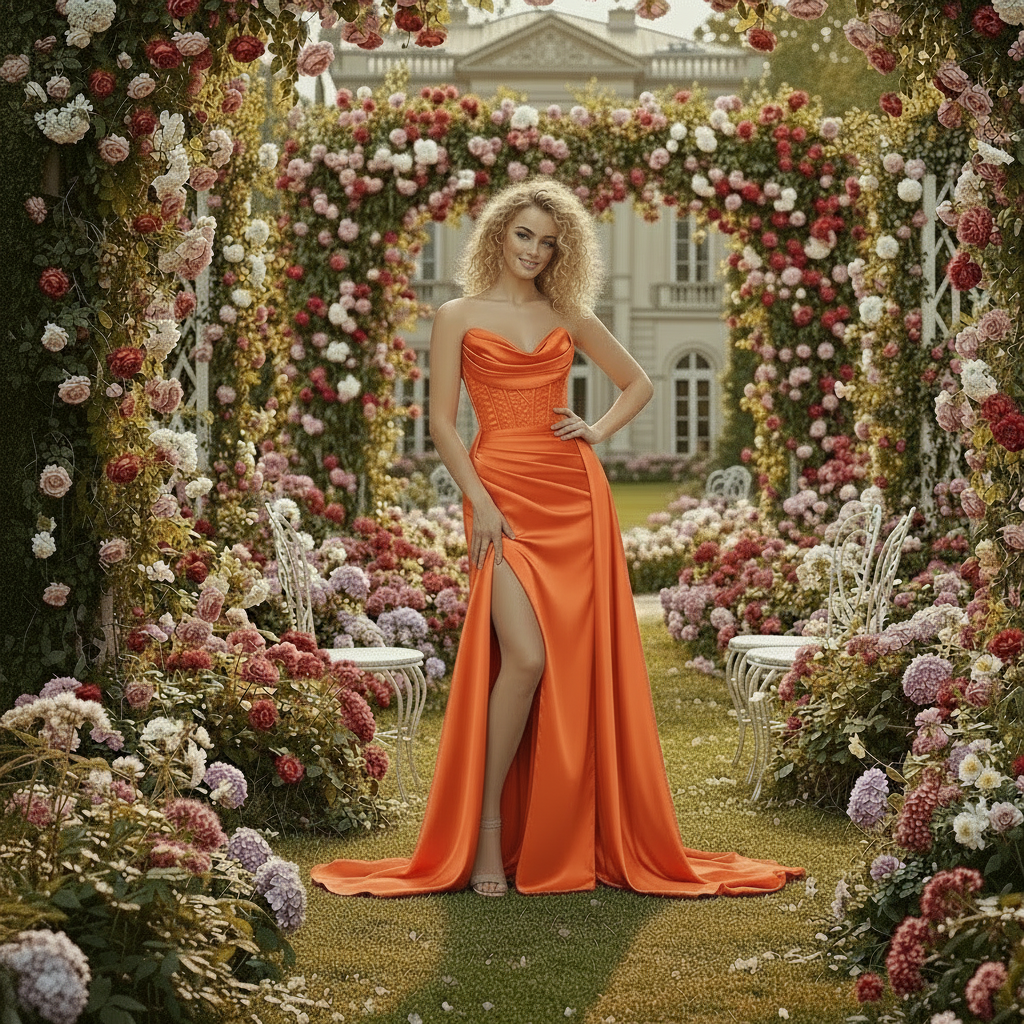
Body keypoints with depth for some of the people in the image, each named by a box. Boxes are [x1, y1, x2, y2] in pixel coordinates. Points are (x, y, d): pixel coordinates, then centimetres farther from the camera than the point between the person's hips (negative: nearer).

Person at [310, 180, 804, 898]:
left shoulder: (569, 318, 15)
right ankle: (488, 828, -7)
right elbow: (442, 422, 1)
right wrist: (480, 502, -11)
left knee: (579, 663, 0)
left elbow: (639, 384, 25)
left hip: (575, 495, 4)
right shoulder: (459, 318, 7)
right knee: (525, 657, -19)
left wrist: (599, 432, 6)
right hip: (504, 494, -3)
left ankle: (569, 837, 8)